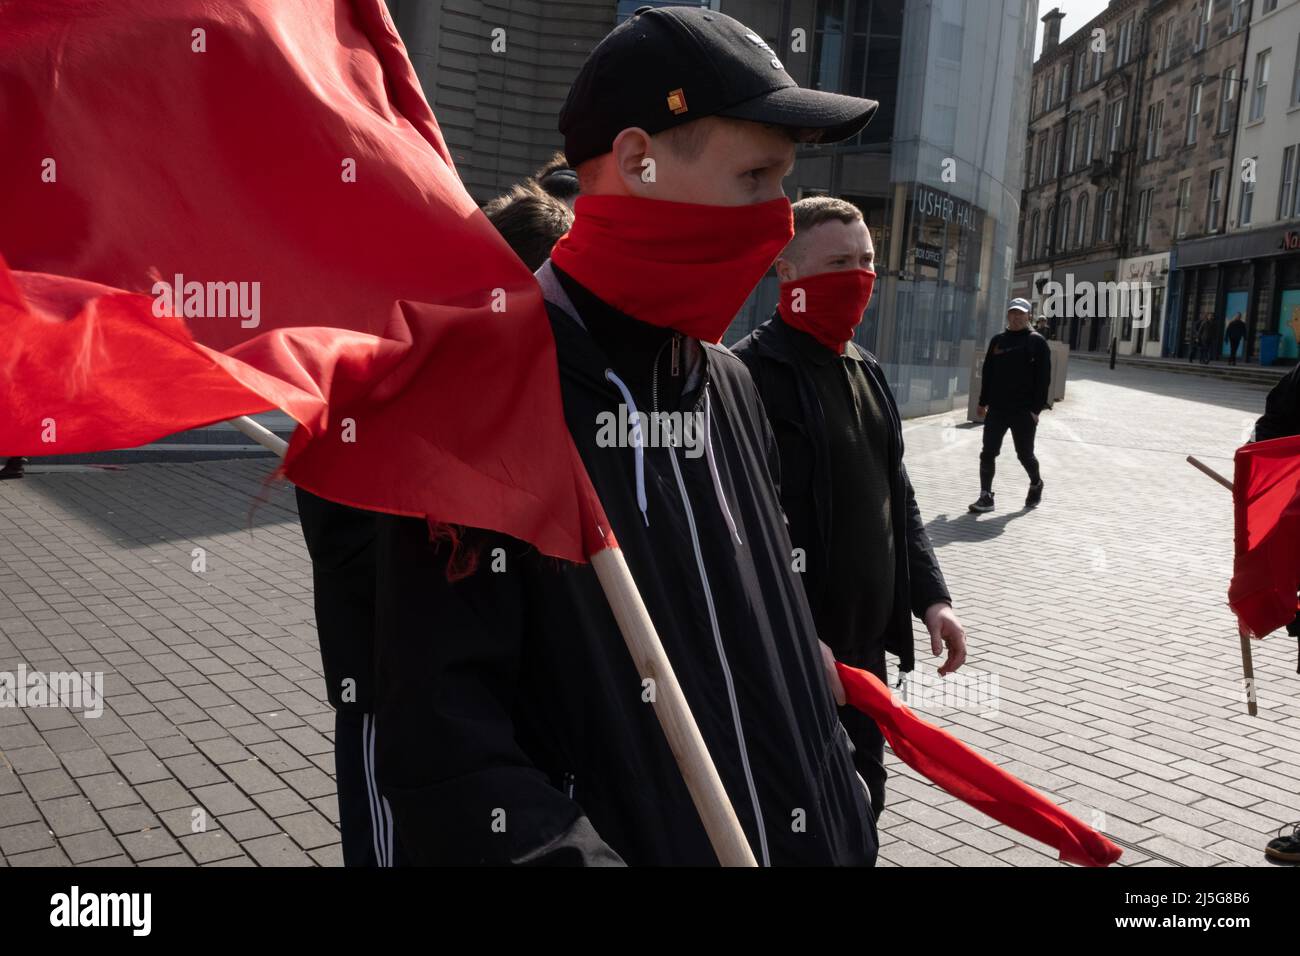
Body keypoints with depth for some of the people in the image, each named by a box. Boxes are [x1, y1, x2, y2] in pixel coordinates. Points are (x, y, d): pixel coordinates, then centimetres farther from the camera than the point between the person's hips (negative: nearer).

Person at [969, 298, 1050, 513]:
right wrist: (983, 402, 9)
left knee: (1025, 454, 8)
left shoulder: (1037, 342, -3)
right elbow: (988, 372, 14)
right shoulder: (998, 340, 11)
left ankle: (1036, 484, 35)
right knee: (988, 453, -2)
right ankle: (986, 497, 2)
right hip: (997, 408, 4)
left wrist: (1036, 409, -13)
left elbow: (1043, 378, -6)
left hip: (1024, 411, -4)